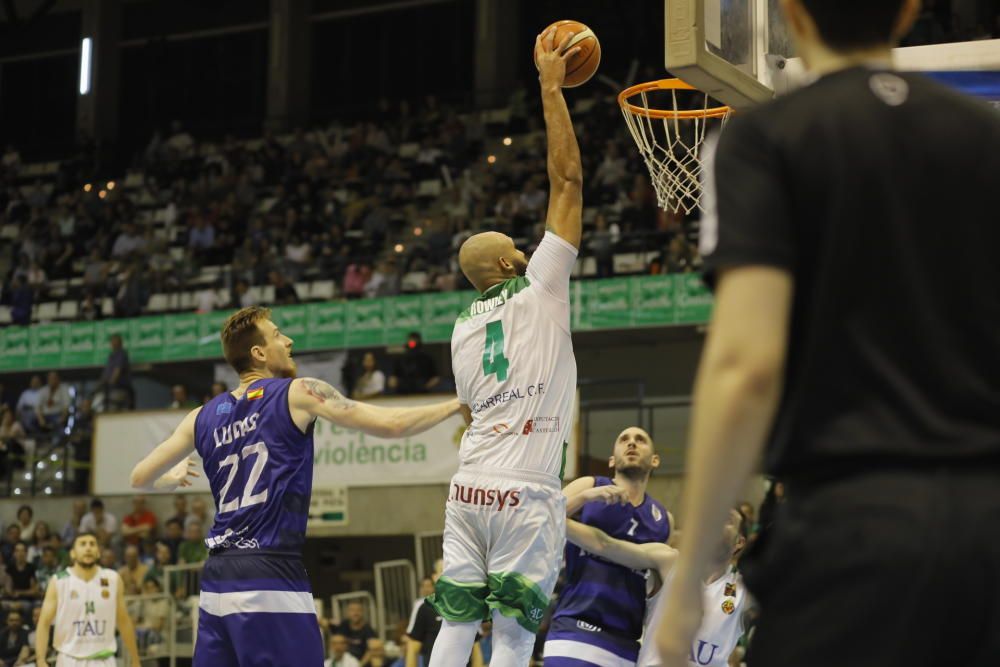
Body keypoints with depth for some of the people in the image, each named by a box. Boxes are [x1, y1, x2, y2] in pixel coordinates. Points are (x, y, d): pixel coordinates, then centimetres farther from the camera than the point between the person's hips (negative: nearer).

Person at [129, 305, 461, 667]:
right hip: (270, 581, -6)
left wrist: (173, 478, 42)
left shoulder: (203, 417, 13)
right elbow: (391, 425, -4)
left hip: (216, 582, 6)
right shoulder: (298, 393, -1)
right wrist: (457, 405, 9)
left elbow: (141, 477, 19)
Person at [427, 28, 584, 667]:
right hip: (526, 493, -6)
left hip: (470, 488, 6)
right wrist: (551, 86, 4)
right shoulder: (539, 290, -1)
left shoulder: (464, 326, 15)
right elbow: (568, 179, -1)